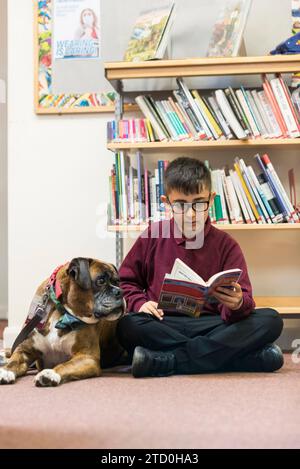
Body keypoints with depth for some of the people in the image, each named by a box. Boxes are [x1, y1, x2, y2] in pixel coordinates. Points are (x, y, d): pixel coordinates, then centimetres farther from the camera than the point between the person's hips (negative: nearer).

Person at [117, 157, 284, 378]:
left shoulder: (226, 245, 4)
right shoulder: (152, 237, 6)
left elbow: (243, 300, -4)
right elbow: (126, 280, 14)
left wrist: (237, 304, -28)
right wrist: (139, 302, -7)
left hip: (211, 324, 0)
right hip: (163, 326, 0)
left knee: (271, 320, -24)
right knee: (127, 326, -33)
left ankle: (163, 361, -28)